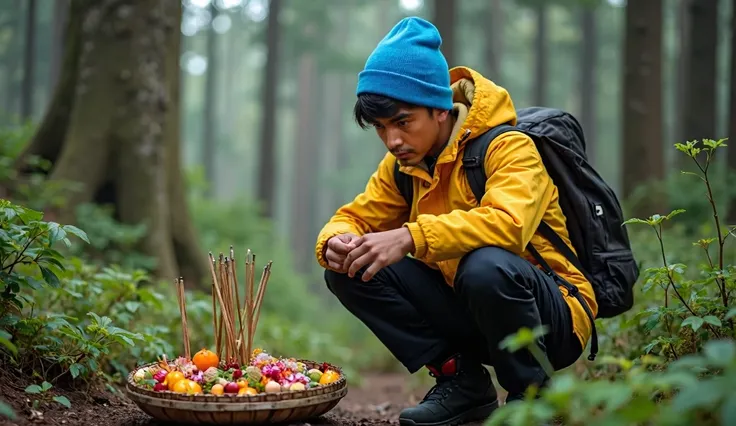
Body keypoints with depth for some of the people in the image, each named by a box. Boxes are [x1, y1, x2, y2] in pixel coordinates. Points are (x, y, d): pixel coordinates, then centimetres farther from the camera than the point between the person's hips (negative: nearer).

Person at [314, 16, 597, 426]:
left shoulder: (509, 147, -19)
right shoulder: (403, 164, 3)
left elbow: (507, 223, -37)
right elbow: (357, 217, 4)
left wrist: (411, 238, -46)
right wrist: (336, 242, -21)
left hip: (554, 316, -6)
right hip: (467, 310, 6)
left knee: (486, 266, -39)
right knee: (351, 271, -9)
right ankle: (462, 379, -1)